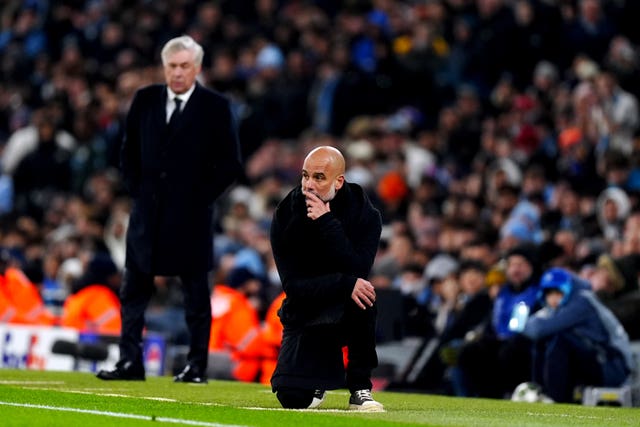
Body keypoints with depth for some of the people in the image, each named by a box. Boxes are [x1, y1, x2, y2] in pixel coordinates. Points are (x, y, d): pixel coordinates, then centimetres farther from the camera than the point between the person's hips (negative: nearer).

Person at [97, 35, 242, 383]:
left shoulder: (216, 107, -4)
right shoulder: (145, 100, 7)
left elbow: (230, 163, -2)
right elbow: (129, 151, 16)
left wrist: (202, 198, -7)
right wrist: (136, 190, 6)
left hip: (191, 216, -4)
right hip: (147, 212, 4)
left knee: (196, 295, 2)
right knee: (133, 290, 4)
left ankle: (196, 366, 6)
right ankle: (130, 362, 8)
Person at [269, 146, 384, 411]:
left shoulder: (365, 214, -13)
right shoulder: (286, 215, -11)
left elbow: (356, 270, -29)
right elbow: (293, 286, -18)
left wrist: (326, 222, -32)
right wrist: (344, 284, -33)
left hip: (345, 312, -1)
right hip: (305, 315, 1)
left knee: (361, 298, -38)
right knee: (292, 397, -18)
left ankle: (360, 388, -19)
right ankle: (326, 364, 20)